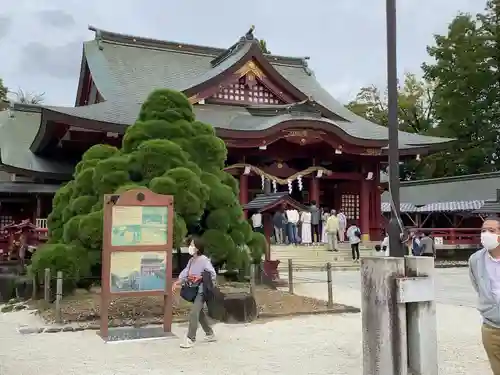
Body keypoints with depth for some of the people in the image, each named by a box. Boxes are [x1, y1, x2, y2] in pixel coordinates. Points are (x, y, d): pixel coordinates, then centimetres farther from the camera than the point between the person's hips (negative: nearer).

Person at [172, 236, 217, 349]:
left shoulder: (204, 260, -14)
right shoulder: (191, 260, 11)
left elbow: (213, 274, -16)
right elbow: (184, 273, 0)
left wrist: (200, 278, -22)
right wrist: (177, 283, -15)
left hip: (202, 290, -9)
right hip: (194, 290, 9)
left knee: (193, 313, -16)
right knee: (199, 312, 18)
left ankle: (190, 339, -12)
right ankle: (210, 334, 33)